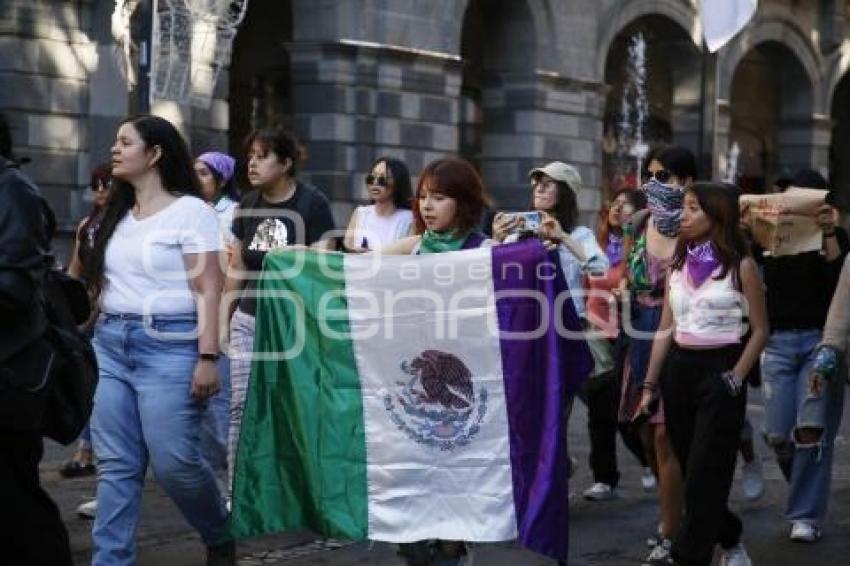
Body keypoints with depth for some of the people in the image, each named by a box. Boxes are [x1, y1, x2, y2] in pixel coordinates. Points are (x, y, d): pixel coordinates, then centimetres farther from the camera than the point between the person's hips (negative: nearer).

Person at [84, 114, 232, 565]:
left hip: (168, 343, -6)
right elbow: (104, 285, 18)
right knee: (115, 466, 2)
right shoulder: (117, 215, 16)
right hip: (110, 343, 6)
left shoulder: (190, 211, -5)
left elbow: (208, 290, -10)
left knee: (174, 461, -6)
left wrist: (207, 358, -17)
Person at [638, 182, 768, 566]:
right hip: (679, 369, 6)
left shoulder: (741, 266, -5)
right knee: (689, 465, 11)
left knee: (705, 469, -5)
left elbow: (760, 330, -3)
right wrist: (650, 385, 8)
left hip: (720, 369, -5)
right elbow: (665, 330, 11)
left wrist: (735, 379, -11)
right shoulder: (678, 265, 9)